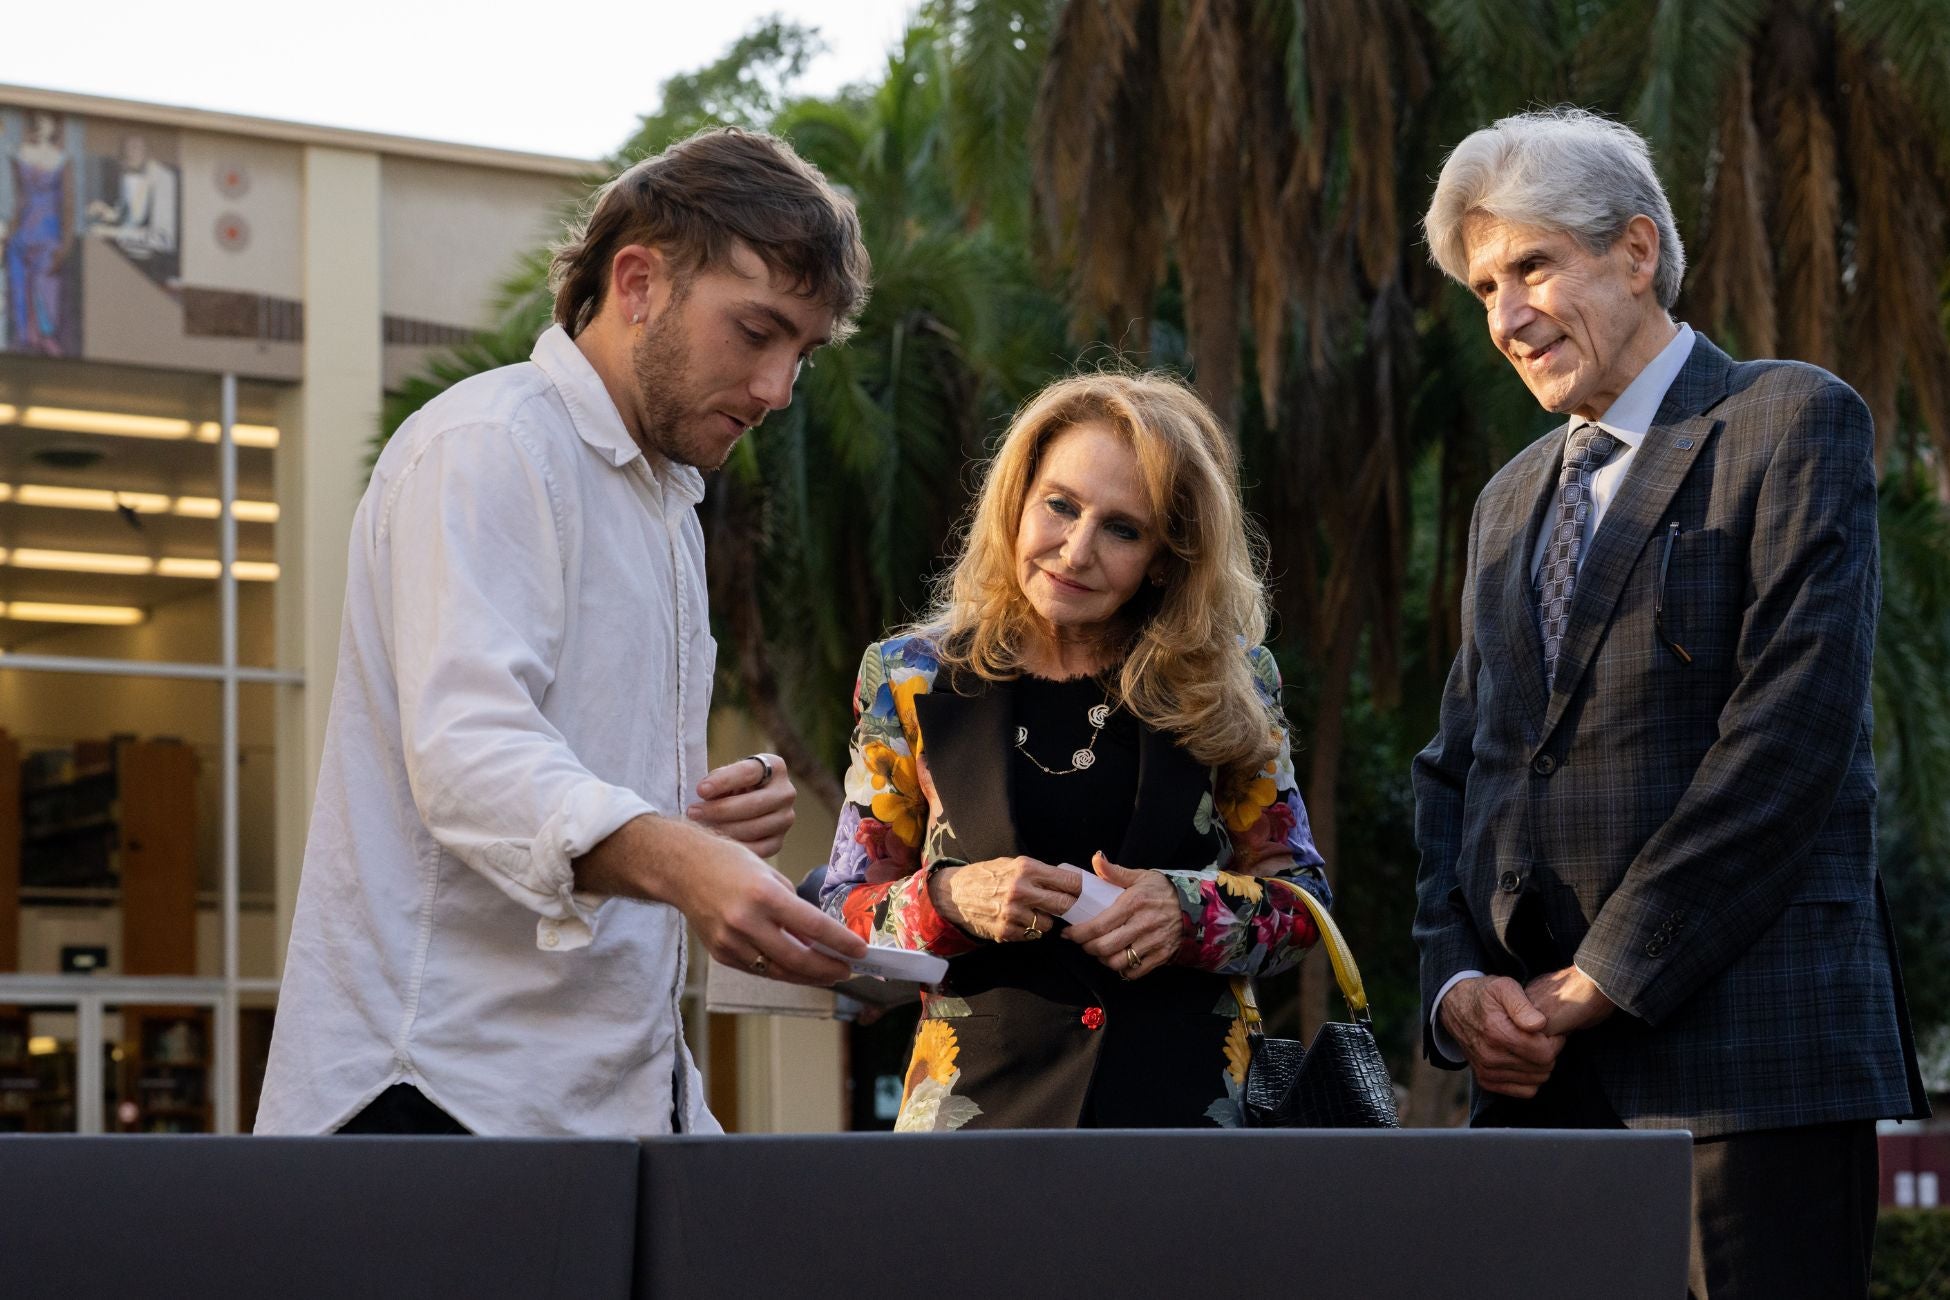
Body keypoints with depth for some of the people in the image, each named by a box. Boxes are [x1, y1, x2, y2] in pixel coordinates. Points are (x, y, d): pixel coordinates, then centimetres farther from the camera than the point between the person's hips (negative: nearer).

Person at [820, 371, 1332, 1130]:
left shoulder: (1226, 679, 4)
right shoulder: (912, 680, 3)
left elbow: (1301, 900, 8)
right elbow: (840, 921, 5)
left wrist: (1186, 910, -12)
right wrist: (948, 899, -15)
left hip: (1188, 1098, 0)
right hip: (979, 1105, 0)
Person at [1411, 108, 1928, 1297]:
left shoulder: (1794, 425, 1)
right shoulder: (1512, 503, 24)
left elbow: (1791, 732, -10)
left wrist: (1604, 980, -12)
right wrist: (1459, 982, 1)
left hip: (1747, 1057, -6)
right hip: (1535, 1078, 6)